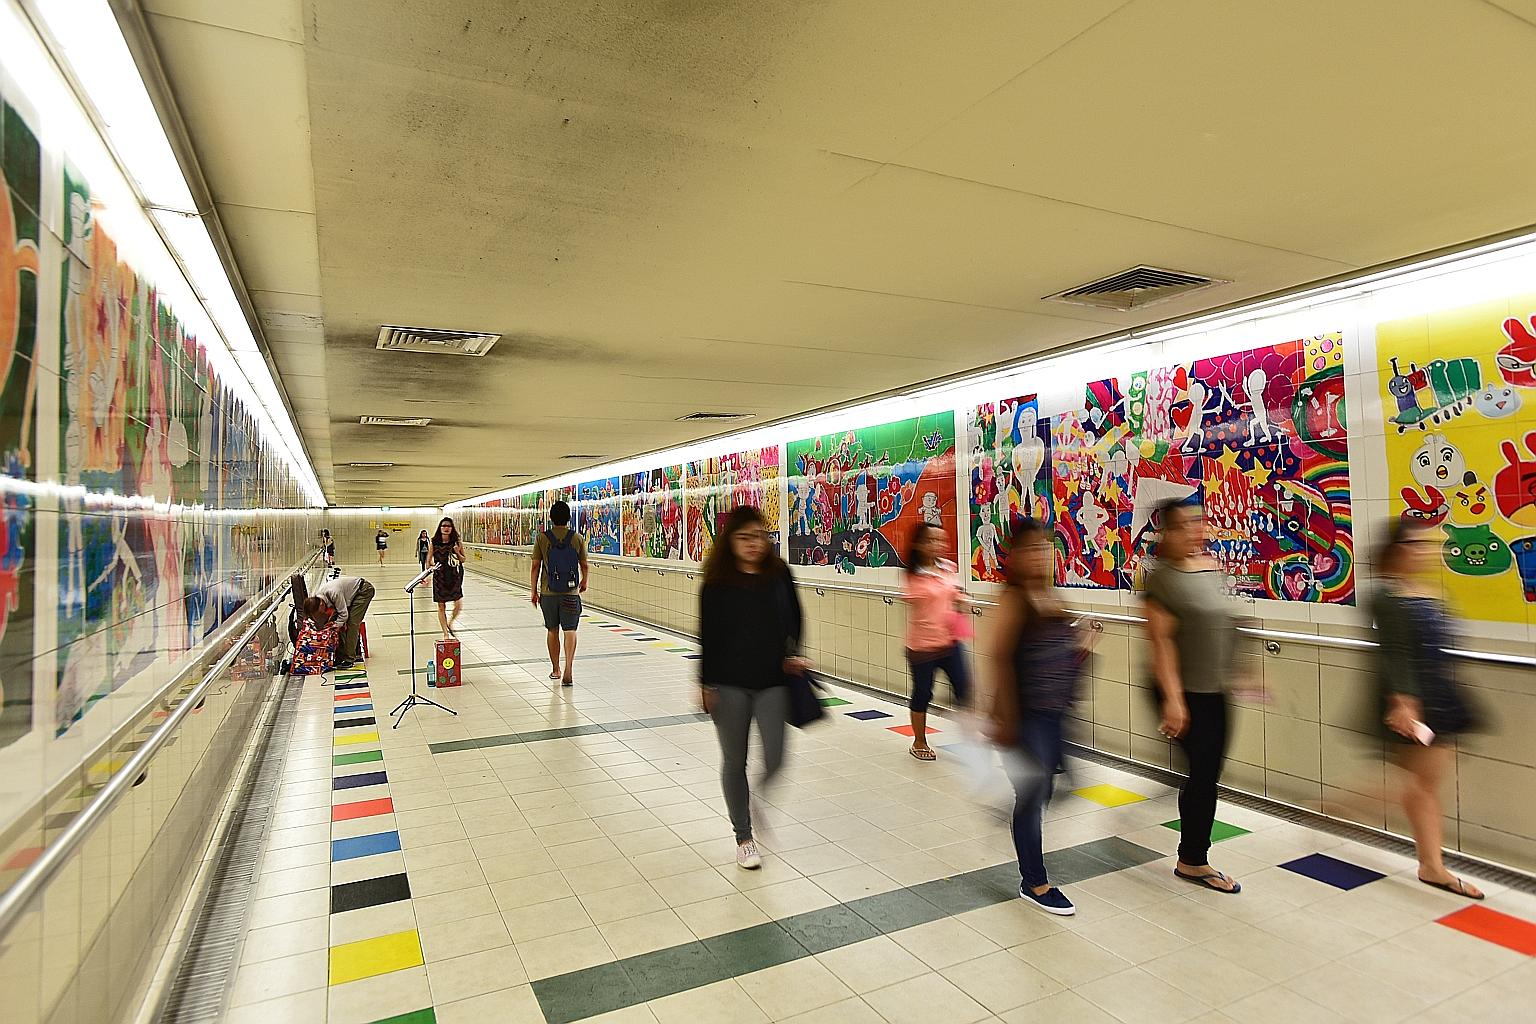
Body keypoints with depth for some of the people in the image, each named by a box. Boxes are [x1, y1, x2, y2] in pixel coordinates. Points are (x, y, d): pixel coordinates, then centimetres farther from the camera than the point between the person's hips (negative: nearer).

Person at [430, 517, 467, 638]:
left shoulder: (457, 542, -3)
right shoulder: (434, 543, -3)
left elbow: (463, 560, 4)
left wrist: (458, 553, -15)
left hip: (454, 577, 0)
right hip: (439, 577, 0)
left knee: (458, 605, -5)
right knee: (441, 606, 6)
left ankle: (450, 623, 25)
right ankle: (445, 633, 17)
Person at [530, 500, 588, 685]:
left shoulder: (541, 538, -3)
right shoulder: (578, 538, -2)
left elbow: (536, 566, -2)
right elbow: (584, 565, 5)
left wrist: (534, 592, 6)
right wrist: (584, 582, 25)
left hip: (548, 593, 1)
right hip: (571, 593, -1)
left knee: (552, 631, 15)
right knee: (570, 630, 0)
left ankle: (555, 670, 27)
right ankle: (568, 670, -15)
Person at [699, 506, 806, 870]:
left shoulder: (780, 574, -2)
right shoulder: (717, 582, -6)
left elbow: (794, 621, 8)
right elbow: (708, 635, -2)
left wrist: (794, 655, -8)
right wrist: (706, 683, -3)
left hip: (772, 680, 1)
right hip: (729, 683, -1)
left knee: (774, 758, -2)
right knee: (734, 761, 9)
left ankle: (759, 799, 34)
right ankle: (744, 837, 28)